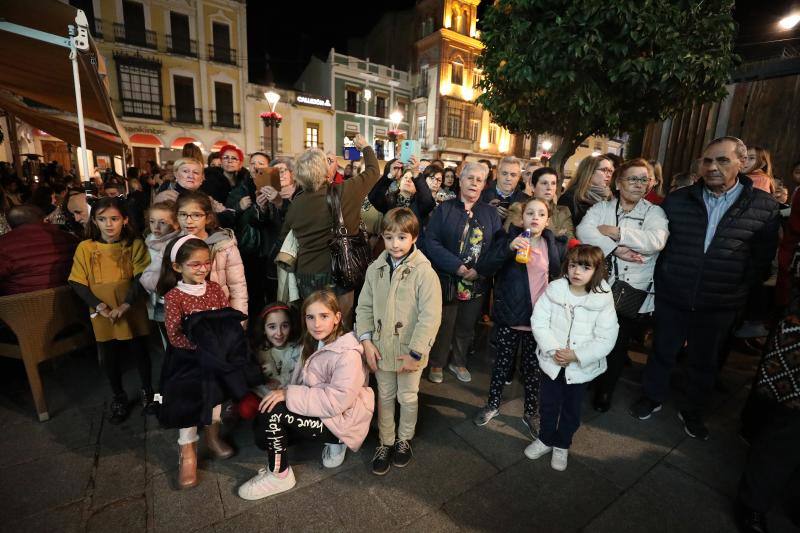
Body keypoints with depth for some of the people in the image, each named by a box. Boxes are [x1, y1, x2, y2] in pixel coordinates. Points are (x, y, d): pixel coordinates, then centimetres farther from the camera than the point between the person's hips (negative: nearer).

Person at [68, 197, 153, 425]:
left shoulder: (134, 245, -7)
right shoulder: (85, 248, -4)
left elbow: (141, 278, -11)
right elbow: (78, 283, -3)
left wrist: (126, 305, -21)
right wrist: (99, 305, -15)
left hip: (132, 312, -1)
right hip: (102, 316, 2)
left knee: (140, 352, 14)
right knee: (110, 358, 15)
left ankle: (147, 390, 36)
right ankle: (119, 397, 36)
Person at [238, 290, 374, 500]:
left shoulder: (348, 355, -24)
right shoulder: (315, 344, 4)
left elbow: (336, 401, -29)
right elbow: (303, 385, 8)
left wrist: (288, 394, -27)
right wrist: (284, 392, -11)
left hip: (340, 420, -9)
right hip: (319, 410, 9)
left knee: (272, 411, -20)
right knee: (262, 433, 6)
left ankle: (279, 475, 2)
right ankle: (332, 442, 10)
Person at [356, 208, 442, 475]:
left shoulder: (424, 272, -18)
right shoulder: (375, 269, -3)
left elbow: (431, 316, -19)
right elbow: (364, 307, 2)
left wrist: (415, 352, -19)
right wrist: (366, 340, -8)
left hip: (409, 351, -3)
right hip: (380, 349, 3)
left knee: (407, 397, 19)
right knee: (385, 397, 20)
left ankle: (404, 440, 44)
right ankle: (385, 442, 41)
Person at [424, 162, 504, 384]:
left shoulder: (491, 213, 6)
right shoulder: (444, 209, -2)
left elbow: (499, 246, -1)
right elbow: (431, 241, -12)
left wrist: (479, 271, -15)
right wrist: (458, 267, -19)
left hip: (477, 283, 3)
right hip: (447, 280, -3)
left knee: (467, 325, 16)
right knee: (444, 324, 8)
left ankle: (459, 362, 38)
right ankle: (437, 364, 31)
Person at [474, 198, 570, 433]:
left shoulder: (556, 245, 2)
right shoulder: (511, 238, -5)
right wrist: (509, 248, -31)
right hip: (510, 316, -1)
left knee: (533, 368, 14)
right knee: (502, 362, 13)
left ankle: (531, 413, 34)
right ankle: (493, 405, 34)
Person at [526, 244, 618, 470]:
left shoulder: (603, 300, -14)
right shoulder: (554, 290, -12)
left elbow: (605, 340, -14)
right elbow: (539, 322, -11)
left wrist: (576, 356, -23)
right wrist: (554, 350, -21)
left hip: (581, 367, 0)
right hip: (552, 362, 1)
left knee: (571, 409, 18)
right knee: (548, 404, 18)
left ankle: (562, 445, 42)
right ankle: (545, 438, 43)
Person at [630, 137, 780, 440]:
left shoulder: (765, 207, -5)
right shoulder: (677, 200, -3)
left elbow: (763, 259, 1)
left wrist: (741, 289, -1)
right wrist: (662, 277, 2)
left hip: (719, 306, 0)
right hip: (672, 298, 0)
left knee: (704, 361, 17)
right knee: (662, 352, 15)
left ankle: (692, 412, 39)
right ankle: (652, 398, 37)